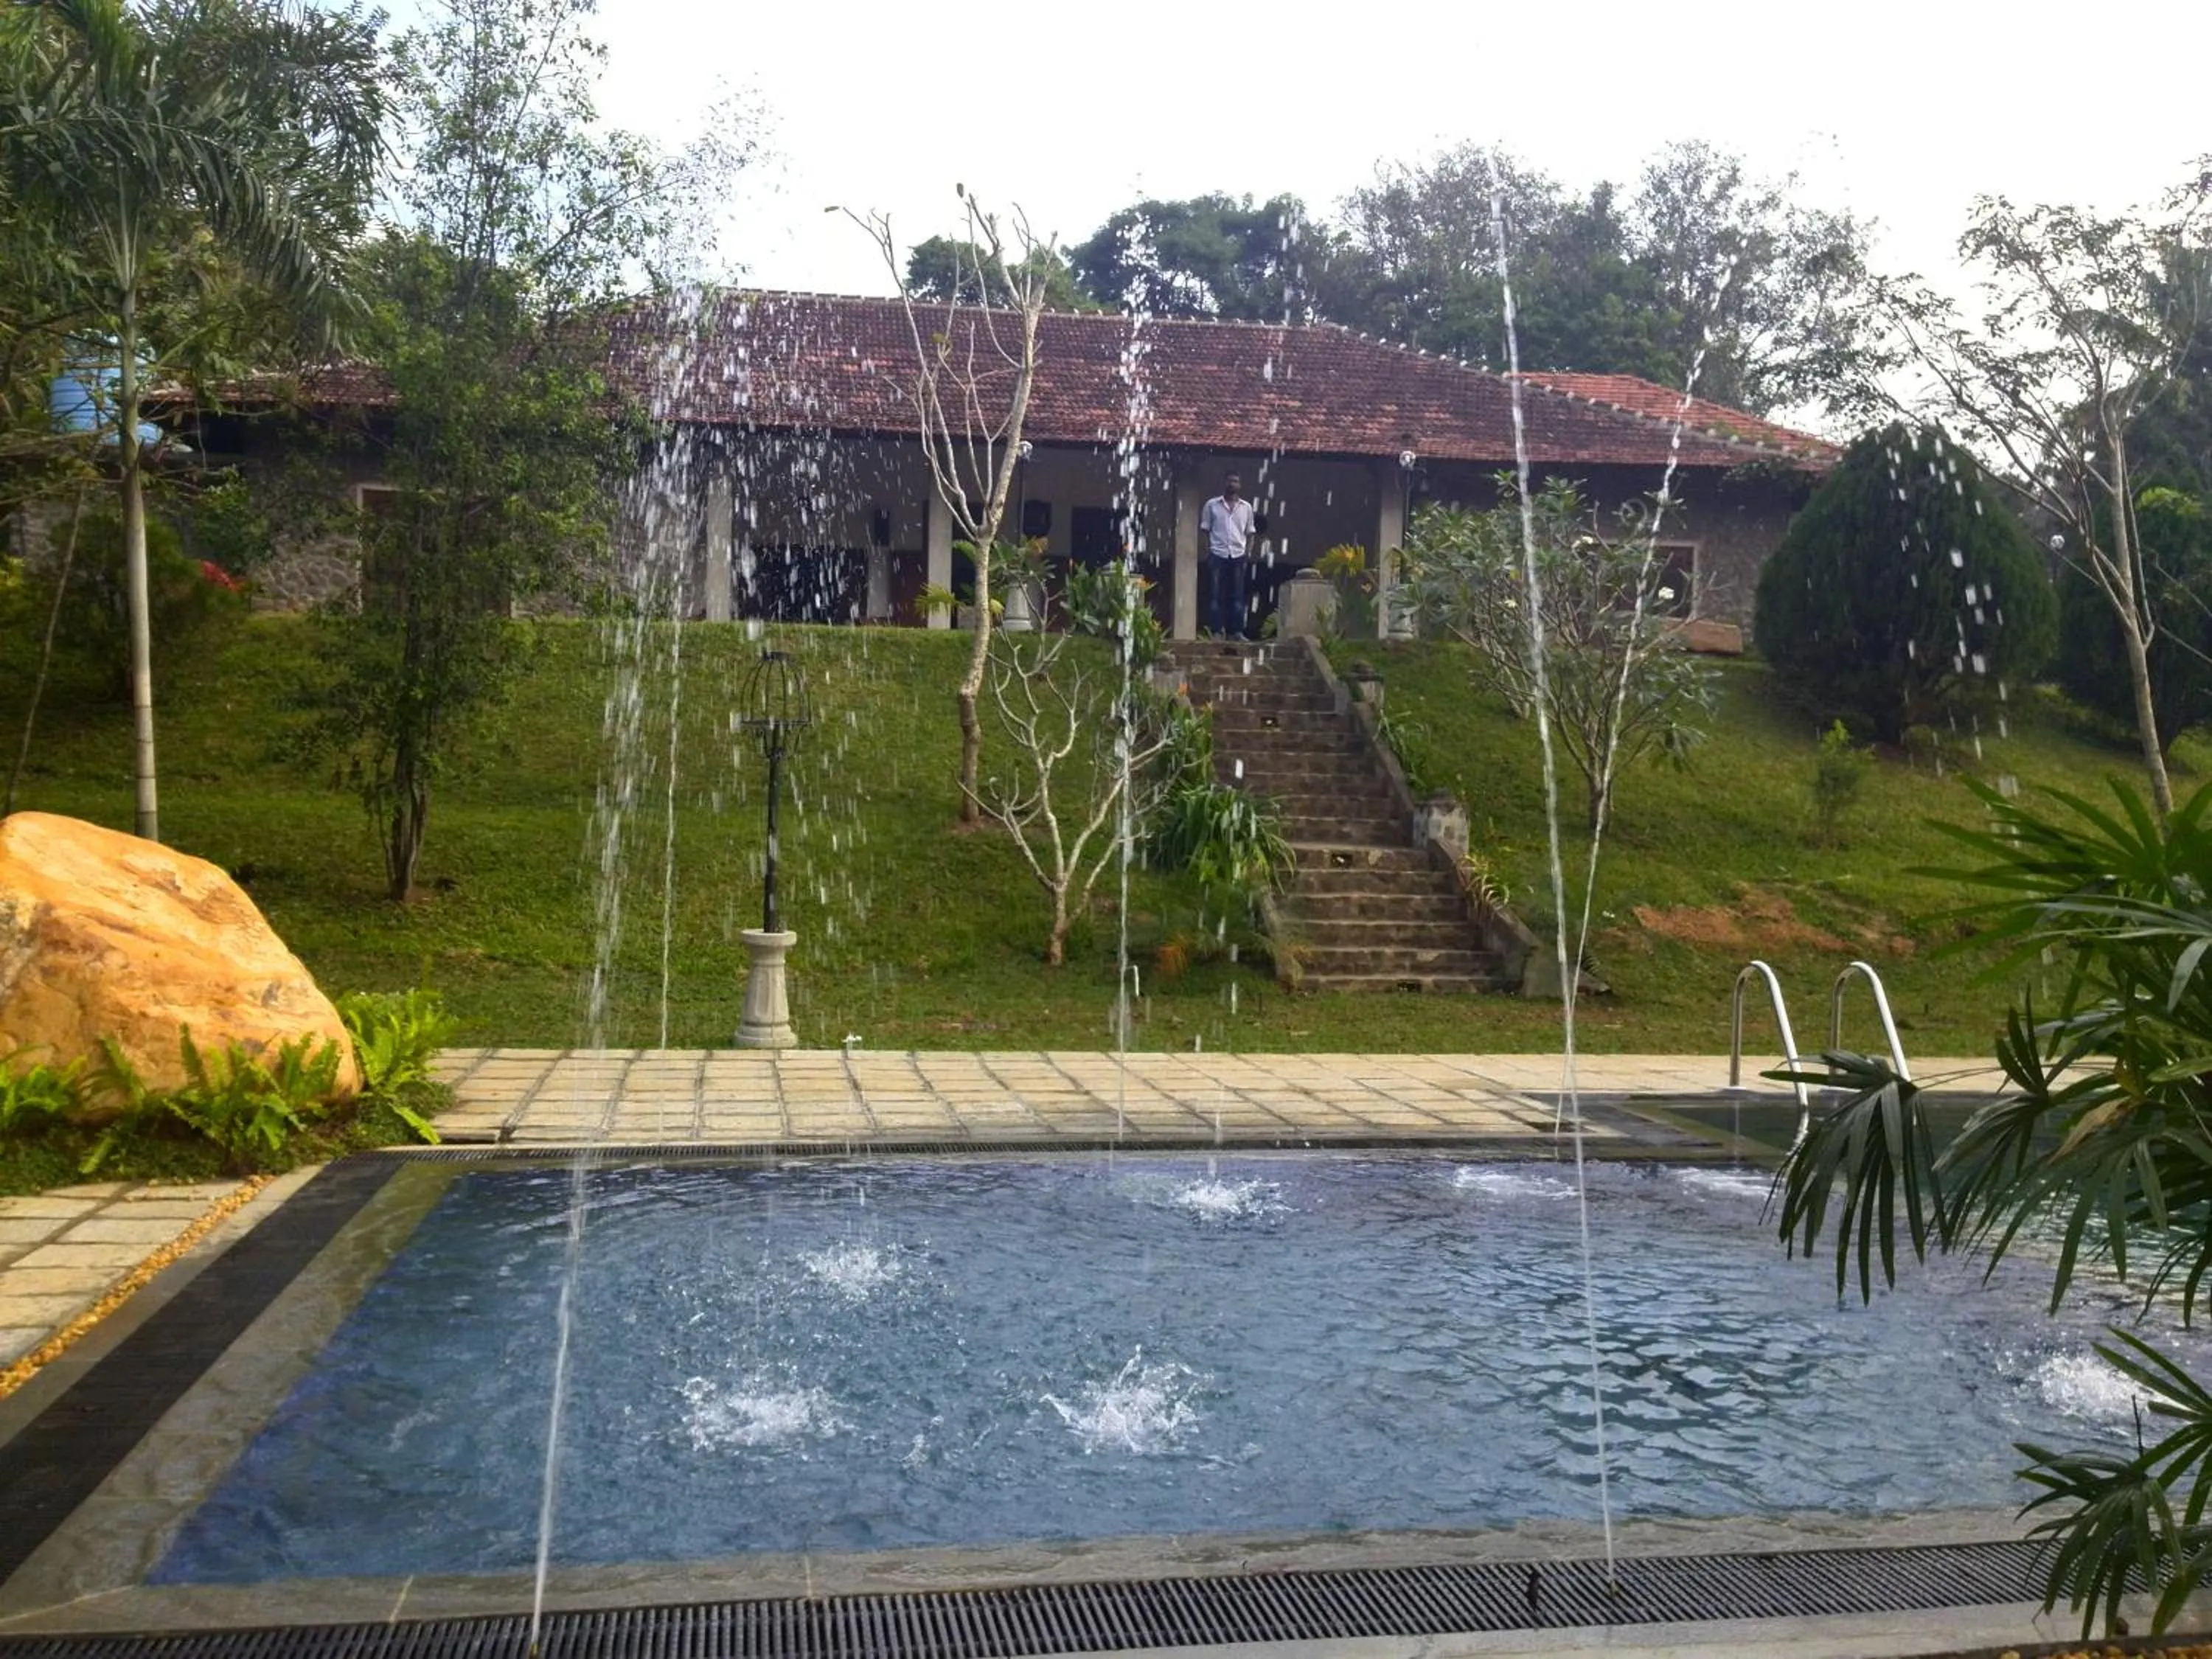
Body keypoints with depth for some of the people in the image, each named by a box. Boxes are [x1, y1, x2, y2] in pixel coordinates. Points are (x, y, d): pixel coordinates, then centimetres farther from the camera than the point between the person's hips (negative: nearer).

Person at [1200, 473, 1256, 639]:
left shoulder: (1246, 507, 11)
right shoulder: (1212, 505, 5)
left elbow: (1249, 533, 14)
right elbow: (1204, 530, 6)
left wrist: (1248, 553, 4)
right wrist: (1208, 550, -5)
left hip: (1238, 556, 2)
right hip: (1217, 555, -2)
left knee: (1238, 595, 1)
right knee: (1215, 594, -4)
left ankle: (1237, 631, 3)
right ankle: (1216, 631, -3)